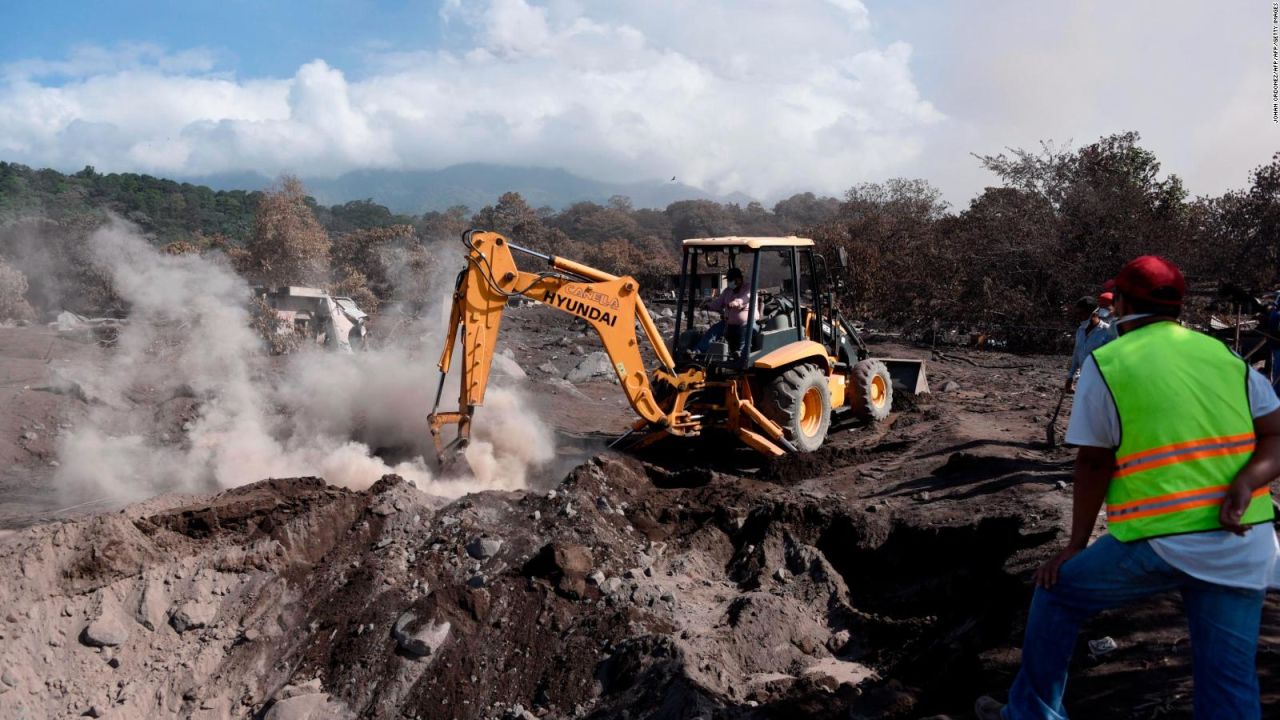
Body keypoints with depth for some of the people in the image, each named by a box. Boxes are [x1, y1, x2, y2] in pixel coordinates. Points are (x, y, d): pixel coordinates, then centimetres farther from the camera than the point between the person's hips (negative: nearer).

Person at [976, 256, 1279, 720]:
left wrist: (1075, 546, 8)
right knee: (1229, 682, 9)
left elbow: (1093, 464, 0)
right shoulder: (1227, 357, 13)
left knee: (1057, 594, 17)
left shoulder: (1105, 364, -2)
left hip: (1161, 541, -5)